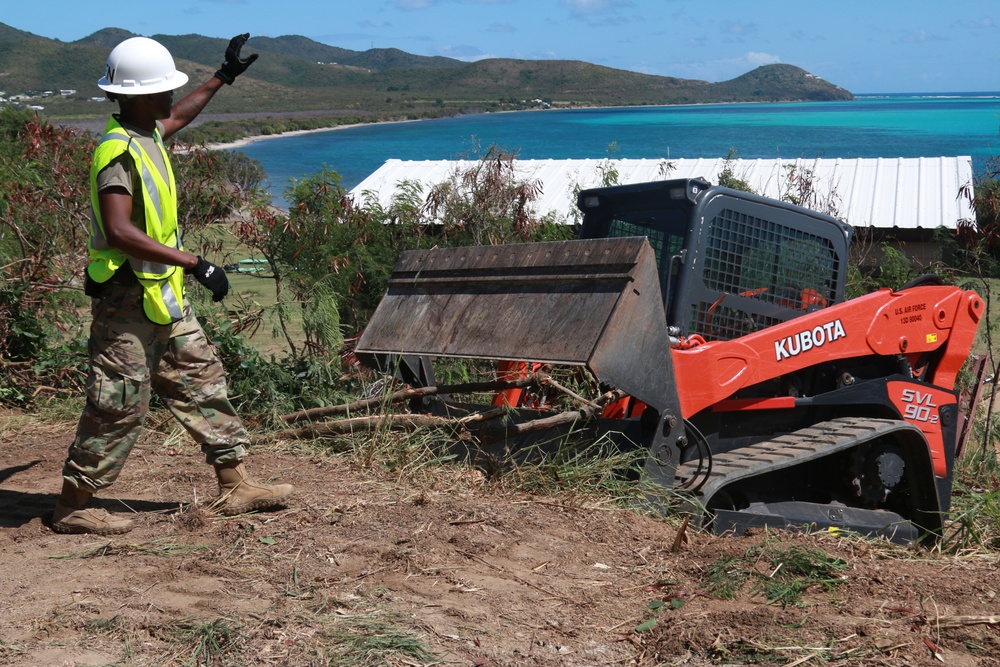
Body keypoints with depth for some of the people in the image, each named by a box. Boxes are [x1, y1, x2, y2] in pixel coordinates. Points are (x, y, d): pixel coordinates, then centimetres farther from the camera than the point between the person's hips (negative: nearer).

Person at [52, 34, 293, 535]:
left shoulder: (147, 135, 9)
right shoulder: (119, 151, -20)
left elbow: (178, 117, 35)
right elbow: (120, 232, -31)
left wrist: (223, 77, 39)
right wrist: (195, 264, -32)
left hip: (163, 298, 10)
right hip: (128, 301, -10)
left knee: (203, 383, 12)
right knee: (117, 407, -2)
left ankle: (235, 487, 19)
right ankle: (71, 508, 12)